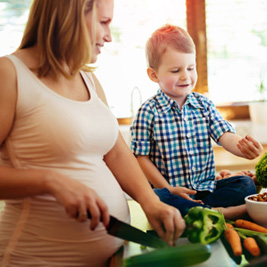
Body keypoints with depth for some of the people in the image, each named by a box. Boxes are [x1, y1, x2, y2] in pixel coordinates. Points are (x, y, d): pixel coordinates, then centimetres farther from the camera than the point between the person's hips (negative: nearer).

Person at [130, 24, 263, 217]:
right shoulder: (148, 112, -7)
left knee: (246, 184, -14)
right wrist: (169, 189, -12)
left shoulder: (204, 105, 6)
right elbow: (141, 157, -5)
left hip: (206, 188, 4)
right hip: (171, 191, -4)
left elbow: (226, 136, -5)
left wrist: (243, 147, -30)